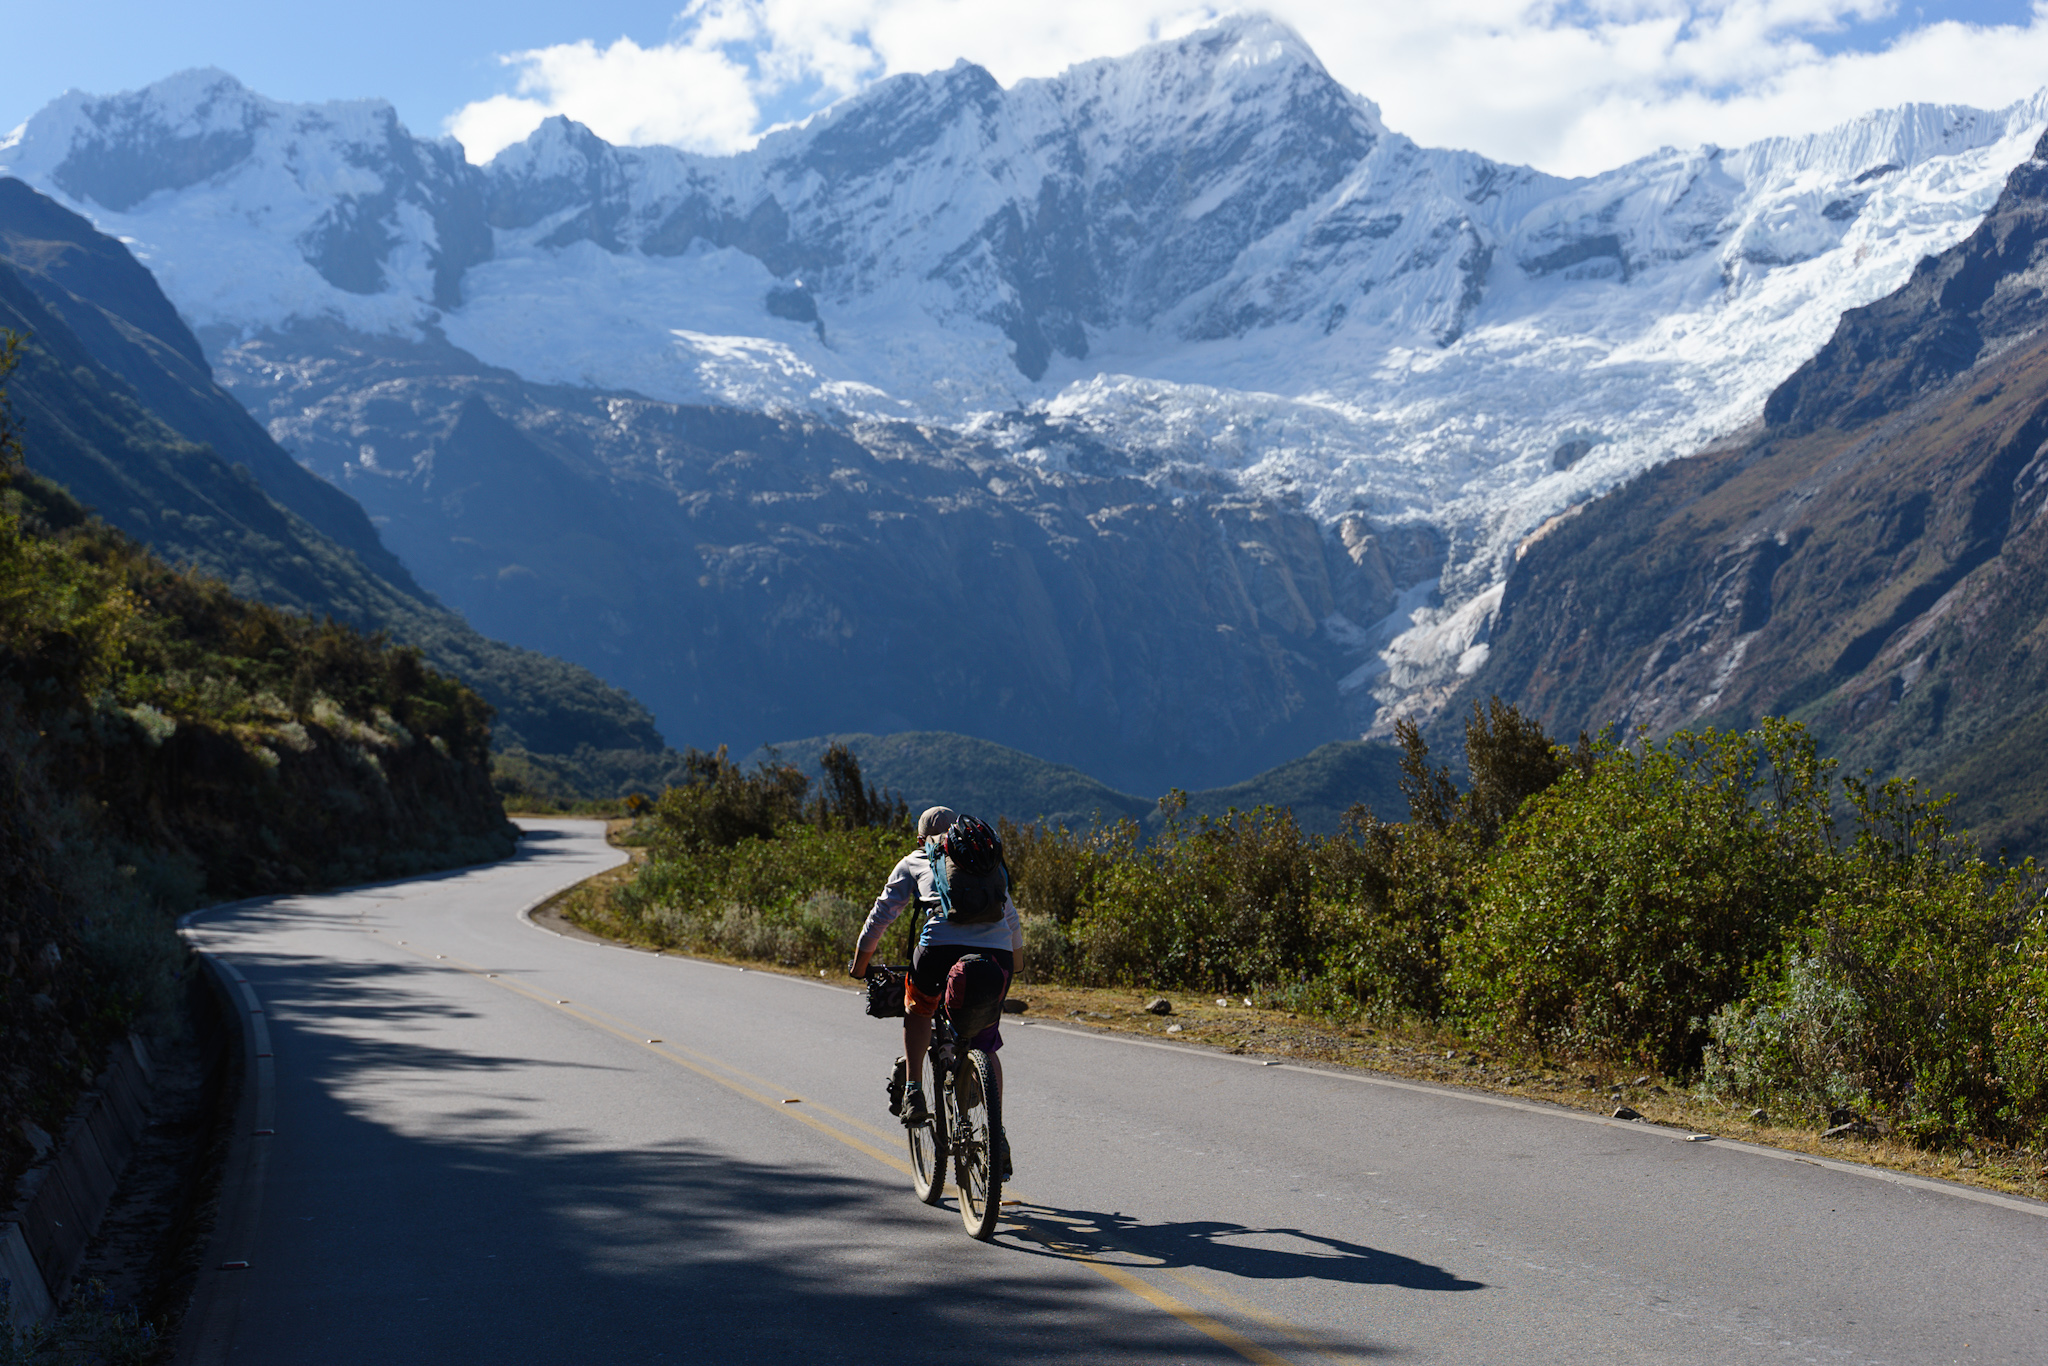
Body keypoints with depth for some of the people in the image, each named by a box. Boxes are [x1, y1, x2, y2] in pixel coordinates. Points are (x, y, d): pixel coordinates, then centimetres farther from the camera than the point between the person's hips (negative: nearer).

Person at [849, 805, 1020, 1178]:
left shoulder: (914, 862, 25)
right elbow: (1012, 919, 38)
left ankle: (913, 1092, 17)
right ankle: (997, 1135, 6)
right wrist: (1014, 961, 54)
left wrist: (860, 961, 37)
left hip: (943, 947, -2)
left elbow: (881, 914, 24)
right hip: (996, 954, 2)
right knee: (986, 1046, 16)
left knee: (917, 1008, 29)